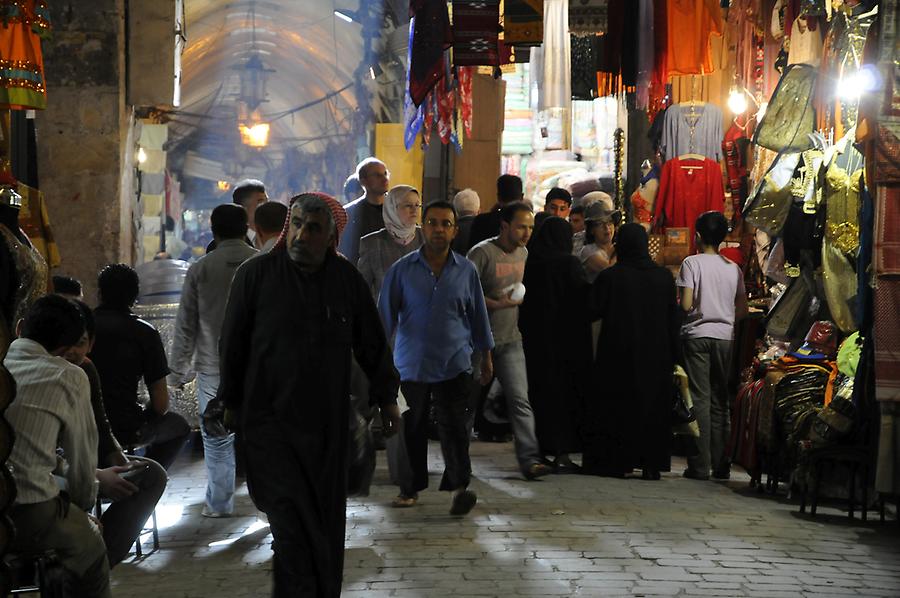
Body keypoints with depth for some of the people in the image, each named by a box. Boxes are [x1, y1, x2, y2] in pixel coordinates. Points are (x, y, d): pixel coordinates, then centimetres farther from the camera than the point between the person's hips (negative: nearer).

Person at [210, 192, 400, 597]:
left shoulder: (347, 279, 5)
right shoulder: (255, 274, -3)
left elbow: (372, 344, 14)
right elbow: (232, 345, 4)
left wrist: (386, 398, 17)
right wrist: (230, 401, 6)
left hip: (328, 423, 3)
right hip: (270, 422, -3)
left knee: (327, 521, 9)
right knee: (292, 519, -11)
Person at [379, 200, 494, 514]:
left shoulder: (466, 271, 5)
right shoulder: (402, 270, 1)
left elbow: (478, 315, 14)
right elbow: (385, 315, 3)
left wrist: (486, 356, 17)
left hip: (454, 364, -1)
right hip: (411, 364, 1)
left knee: (453, 425, -11)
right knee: (413, 428, 10)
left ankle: (458, 486, -11)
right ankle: (412, 485, 24)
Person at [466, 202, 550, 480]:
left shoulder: (523, 253, 10)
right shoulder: (482, 253, -12)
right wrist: (497, 304, -23)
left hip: (510, 339, 5)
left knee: (520, 399, -6)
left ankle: (529, 458, -10)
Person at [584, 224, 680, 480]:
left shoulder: (610, 276, -10)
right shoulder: (664, 277, -1)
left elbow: (593, 311, -7)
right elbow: (673, 318, 1)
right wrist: (673, 355, 6)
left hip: (617, 353, -2)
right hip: (655, 354, 2)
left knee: (616, 404, 7)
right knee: (653, 406, 8)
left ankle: (615, 461, 6)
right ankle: (651, 464, 6)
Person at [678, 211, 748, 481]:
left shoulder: (692, 263, -5)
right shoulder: (733, 268, 7)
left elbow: (686, 305, -13)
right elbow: (743, 310, 7)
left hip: (697, 335, -4)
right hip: (725, 337, 4)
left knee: (700, 399, -3)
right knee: (721, 401, 9)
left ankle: (700, 465, -5)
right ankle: (721, 464, 10)